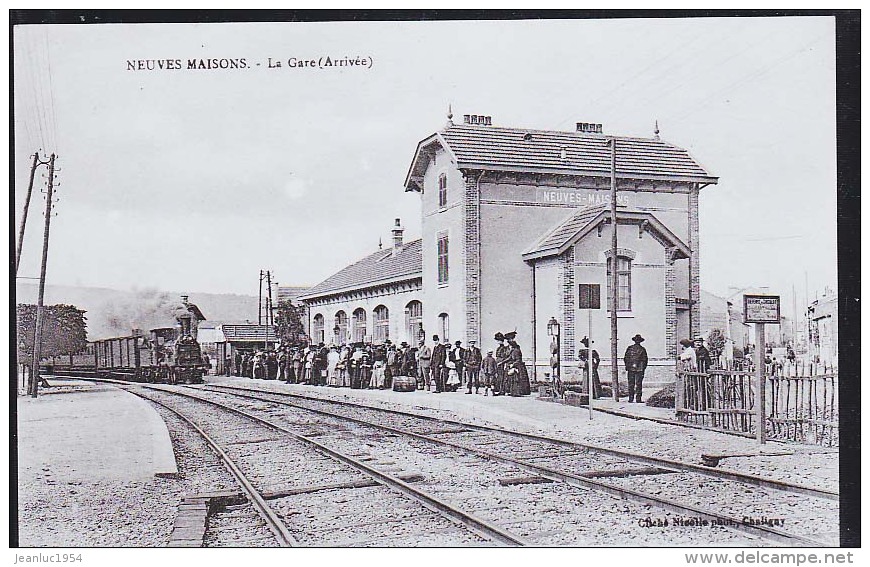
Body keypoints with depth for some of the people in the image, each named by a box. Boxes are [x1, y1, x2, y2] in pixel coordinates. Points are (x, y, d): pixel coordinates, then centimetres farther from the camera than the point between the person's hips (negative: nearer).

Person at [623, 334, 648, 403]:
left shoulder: (629, 348, 1)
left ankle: (630, 399, 6)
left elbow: (625, 358, 3)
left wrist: (627, 366, 16)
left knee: (631, 384, 7)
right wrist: (643, 368, 10)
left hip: (631, 369, 2)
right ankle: (638, 399, -1)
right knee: (638, 384, 2)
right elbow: (645, 360, -1)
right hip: (639, 369, -2)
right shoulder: (642, 349, -4)